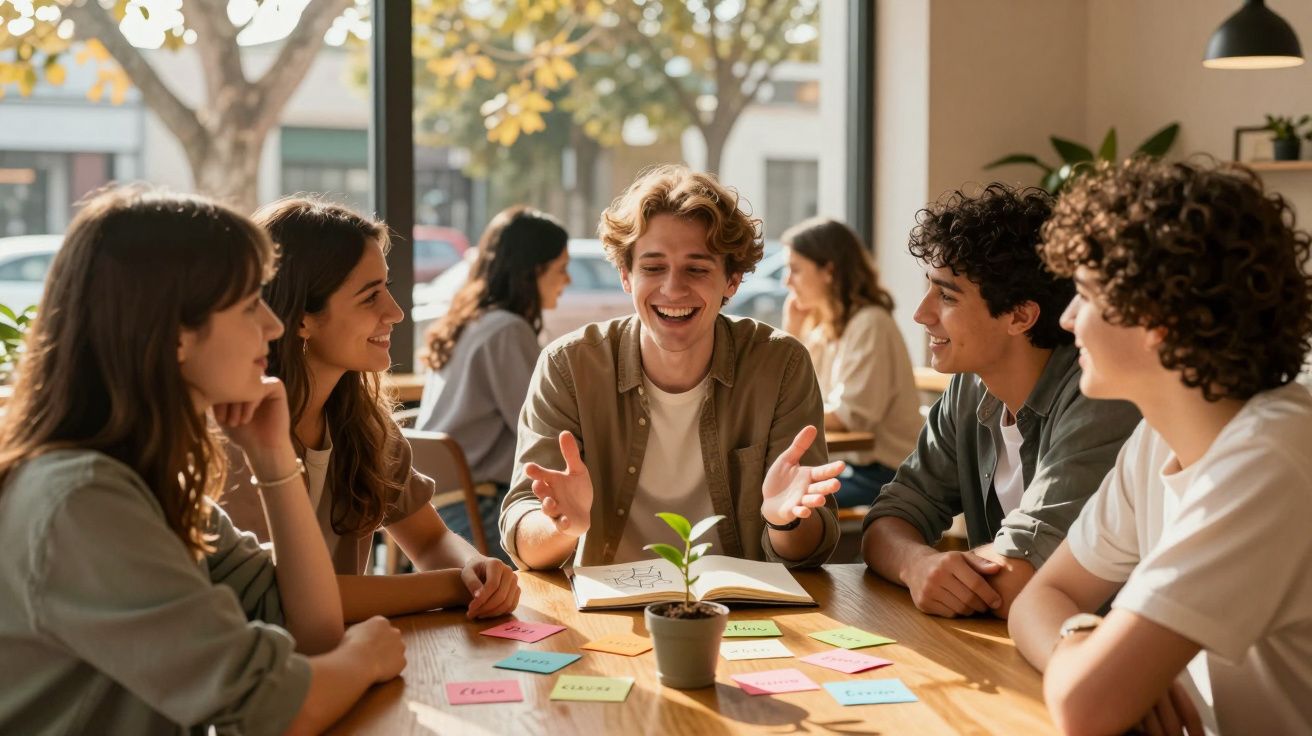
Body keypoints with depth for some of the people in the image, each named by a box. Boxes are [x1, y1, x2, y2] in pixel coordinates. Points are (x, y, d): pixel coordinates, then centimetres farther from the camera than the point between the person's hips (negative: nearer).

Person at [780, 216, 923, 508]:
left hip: (885, 476, -8)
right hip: (851, 464, 8)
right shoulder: (821, 325, 11)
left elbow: (851, 416, -21)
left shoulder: (870, 324, -16)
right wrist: (792, 330, 5)